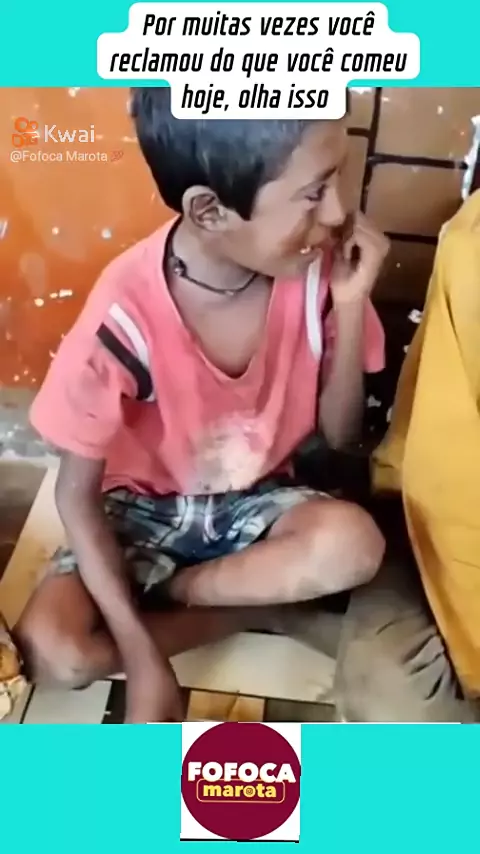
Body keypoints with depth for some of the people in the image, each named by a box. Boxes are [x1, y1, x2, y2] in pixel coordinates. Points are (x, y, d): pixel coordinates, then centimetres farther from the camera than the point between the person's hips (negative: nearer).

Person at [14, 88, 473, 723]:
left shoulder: (316, 269, -17)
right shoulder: (127, 313, -28)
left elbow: (340, 435, -8)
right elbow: (77, 493, -18)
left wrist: (350, 305, -24)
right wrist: (145, 660, -21)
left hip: (254, 501, 3)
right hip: (144, 507, -2)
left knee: (353, 543, -29)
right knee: (53, 650, -25)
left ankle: (164, 590, -7)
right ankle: (252, 607, -6)